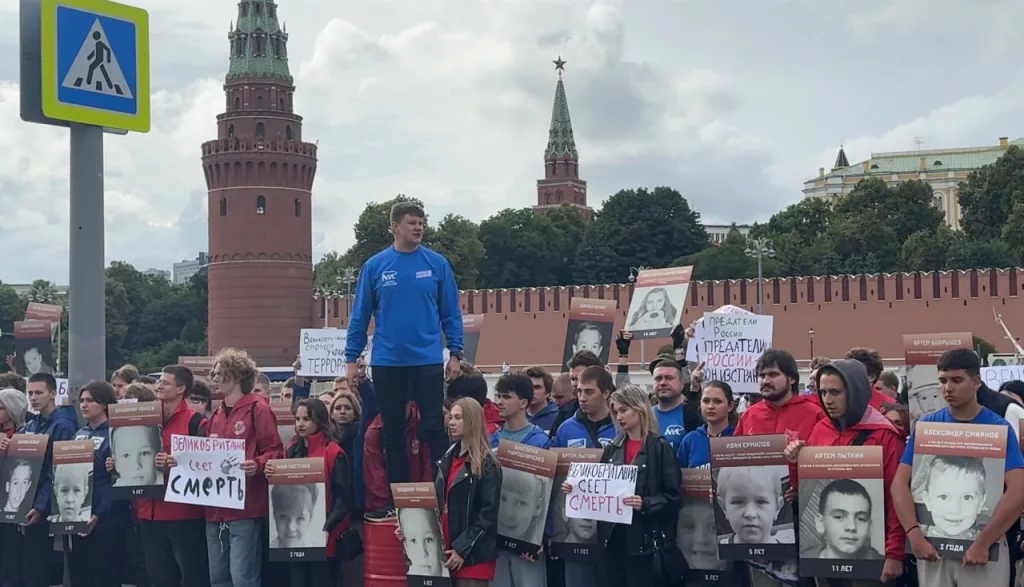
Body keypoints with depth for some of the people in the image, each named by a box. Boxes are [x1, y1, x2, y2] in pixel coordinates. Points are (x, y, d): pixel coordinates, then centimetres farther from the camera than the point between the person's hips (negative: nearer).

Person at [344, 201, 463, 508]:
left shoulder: (437, 264, 1)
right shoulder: (375, 266, 1)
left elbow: (451, 312, 3)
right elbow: (360, 315, 4)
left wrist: (455, 353, -4)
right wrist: (351, 359, 1)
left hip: (428, 361, -1)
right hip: (387, 363, 1)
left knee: (434, 428, -1)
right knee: (393, 432, 10)